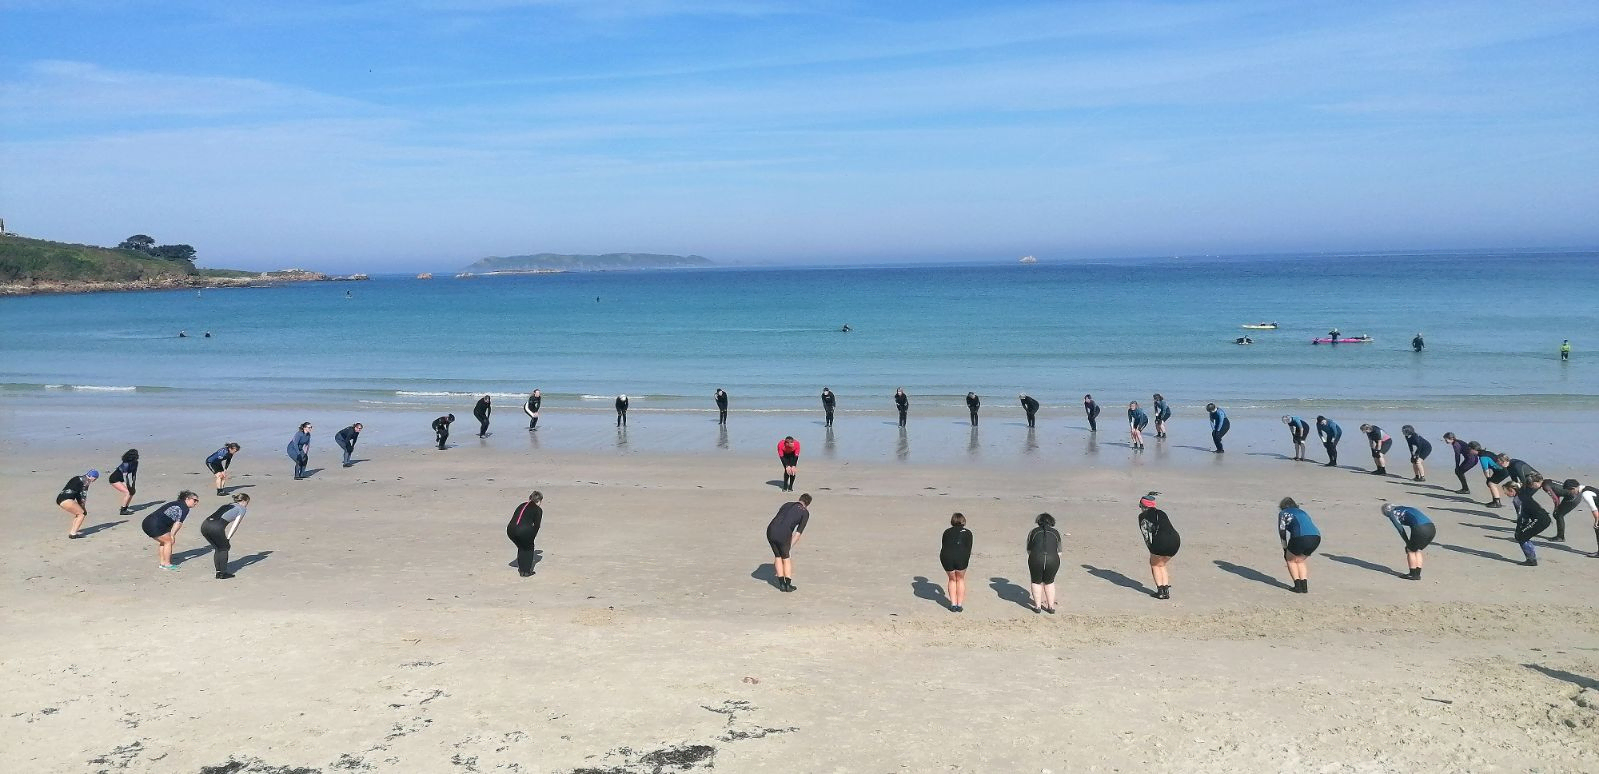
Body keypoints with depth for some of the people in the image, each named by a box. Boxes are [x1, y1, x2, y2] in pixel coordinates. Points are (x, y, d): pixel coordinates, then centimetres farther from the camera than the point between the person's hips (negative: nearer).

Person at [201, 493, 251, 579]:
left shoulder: (227, 505, 35)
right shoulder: (242, 509, 16)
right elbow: (235, 525, 7)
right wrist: (228, 539, 8)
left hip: (204, 525, 6)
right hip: (216, 527, -6)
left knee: (218, 548, 23)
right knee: (224, 548, 14)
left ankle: (218, 572, 26)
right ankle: (223, 573, 13)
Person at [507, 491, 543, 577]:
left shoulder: (522, 506, 29)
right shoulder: (538, 509, 12)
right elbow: (537, 525, 6)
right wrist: (532, 537, 19)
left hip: (510, 529, 5)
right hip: (524, 530, -5)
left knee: (521, 547, 31)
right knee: (528, 548, 22)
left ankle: (521, 570, 34)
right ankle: (526, 571, 21)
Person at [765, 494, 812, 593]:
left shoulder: (786, 504, 26)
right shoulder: (805, 512, 14)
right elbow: (799, 532, 7)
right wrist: (790, 546, 11)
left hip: (771, 530, 4)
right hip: (784, 534, -3)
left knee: (777, 556, 22)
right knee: (786, 558, 19)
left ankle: (782, 584, 21)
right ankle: (788, 584, 16)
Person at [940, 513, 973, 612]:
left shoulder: (947, 532, 23)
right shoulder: (967, 532, 18)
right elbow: (969, 549, 14)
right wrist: (966, 561, 25)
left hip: (946, 558, 2)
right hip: (961, 558, -2)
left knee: (952, 579, 23)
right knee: (960, 579, 20)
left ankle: (953, 604, 18)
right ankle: (959, 605, 20)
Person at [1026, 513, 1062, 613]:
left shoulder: (1033, 532, 19)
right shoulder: (1056, 533, 21)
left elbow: (1029, 550, 21)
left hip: (1036, 559, -1)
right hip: (1053, 560, 1)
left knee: (1036, 582, 20)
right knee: (1049, 582, 22)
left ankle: (1038, 606, 21)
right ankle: (1051, 606, 24)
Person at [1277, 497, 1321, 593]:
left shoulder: (1283, 513, 20)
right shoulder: (1302, 512, 35)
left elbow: (1282, 531, 14)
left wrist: (1285, 549, 23)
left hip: (1301, 537, -5)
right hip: (1316, 537, 5)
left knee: (1291, 560, 20)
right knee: (1300, 561, 26)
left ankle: (1298, 585, 12)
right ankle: (1304, 586, 16)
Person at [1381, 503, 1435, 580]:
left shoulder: (1392, 513, 12)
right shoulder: (1404, 509, 33)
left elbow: (1400, 529, 5)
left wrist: (1407, 543, 14)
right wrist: (1410, 544, 29)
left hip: (1420, 529, -7)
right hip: (1432, 528, 7)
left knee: (1410, 550, 13)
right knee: (1417, 550, 23)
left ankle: (1413, 575, 20)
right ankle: (1418, 574, 26)